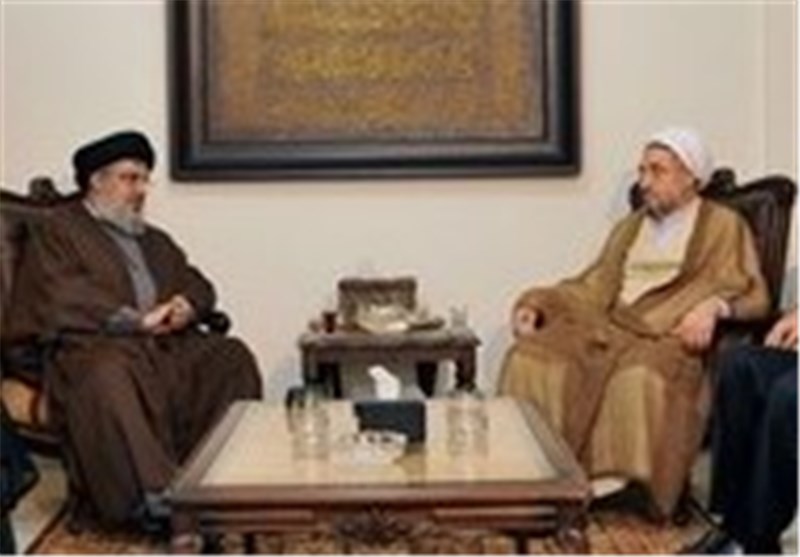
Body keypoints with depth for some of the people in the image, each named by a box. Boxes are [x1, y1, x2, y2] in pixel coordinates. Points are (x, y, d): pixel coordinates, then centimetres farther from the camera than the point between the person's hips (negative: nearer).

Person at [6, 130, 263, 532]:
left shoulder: (155, 241, 32)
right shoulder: (58, 231, 11)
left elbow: (197, 284, 23)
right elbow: (63, 297, -6)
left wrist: (187, 305, -3)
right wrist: (136, 320, -14)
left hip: (169, 345, 6)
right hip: (96, 344, -6)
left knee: (232, 358, -18)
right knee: (108, 376, -39)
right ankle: (152, 495, -39)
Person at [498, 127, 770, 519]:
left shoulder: (723, 226, 11)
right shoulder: (630, 226, 29)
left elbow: (753, 295, -1)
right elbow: (593, 286, 22)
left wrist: (714, 306, -23)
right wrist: (537, 305, 6)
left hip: (669, 336, -5)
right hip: (610, 327, 5)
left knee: (640, 377, -40)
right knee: (530, 355, -21)